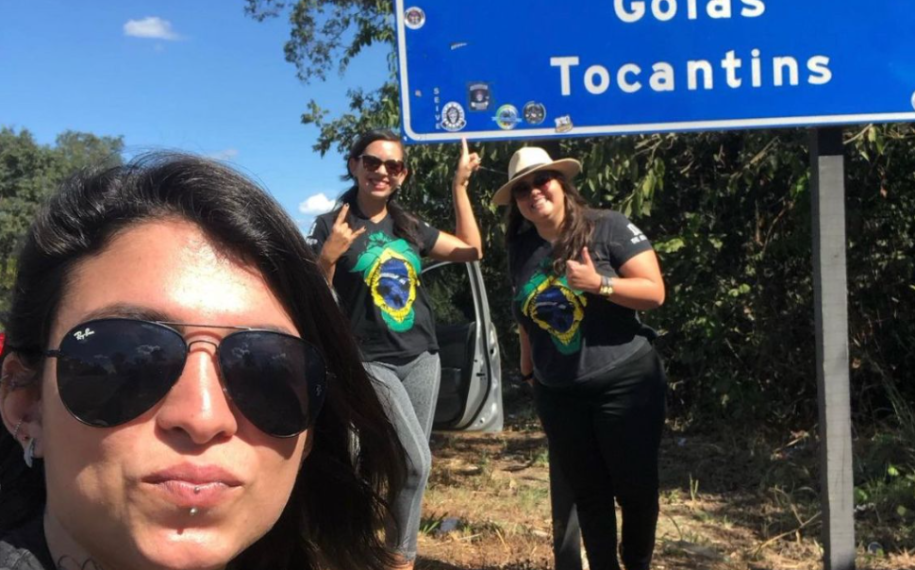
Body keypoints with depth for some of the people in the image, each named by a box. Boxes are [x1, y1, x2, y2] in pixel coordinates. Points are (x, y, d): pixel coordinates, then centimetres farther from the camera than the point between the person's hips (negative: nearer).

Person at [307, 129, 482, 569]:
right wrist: (327, 256, -26)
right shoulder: (332, 225, -5)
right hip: (371, 362, -5)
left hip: (422, 358, 6)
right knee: (416, 462, -14)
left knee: (407, 465, 9)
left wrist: (459, 186, 7)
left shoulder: (409, 227, 11)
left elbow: (472, 250, 11)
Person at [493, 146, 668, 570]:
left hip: (625, 384, -4)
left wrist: (599, 284, -25)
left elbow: (654, 292, -13)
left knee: (636, 486, 5)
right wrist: (528, 372, 18)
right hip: (557, 394, 4)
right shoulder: (520, 248, 6)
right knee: (588, 494, 12)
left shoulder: (609, 227, -9)